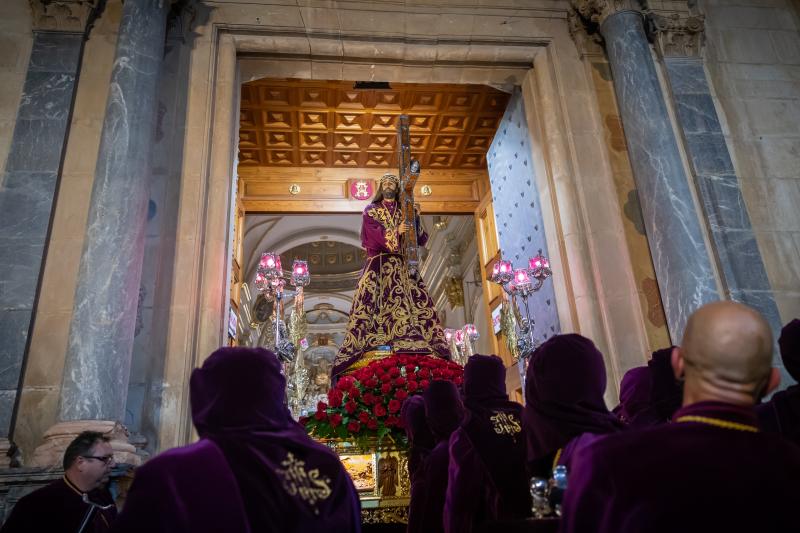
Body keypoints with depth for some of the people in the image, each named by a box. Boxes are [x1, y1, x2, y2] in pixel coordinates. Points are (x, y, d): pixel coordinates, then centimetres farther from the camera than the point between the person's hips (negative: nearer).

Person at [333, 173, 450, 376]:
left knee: (414, 300, -13)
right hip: (379, 264, -2)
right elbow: (372, 232, -5)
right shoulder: (371, 210, 14)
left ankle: (413, 343, -18)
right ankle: (375, 349, -22)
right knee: (374, 303, -16)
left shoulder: (405, 212, 20)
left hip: (402, 264, 3)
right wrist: (395, 231, -16)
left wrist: (416, 218, -5)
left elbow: (421, 239, 11)